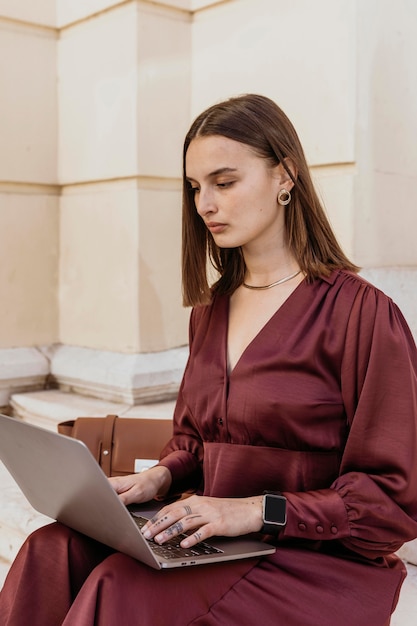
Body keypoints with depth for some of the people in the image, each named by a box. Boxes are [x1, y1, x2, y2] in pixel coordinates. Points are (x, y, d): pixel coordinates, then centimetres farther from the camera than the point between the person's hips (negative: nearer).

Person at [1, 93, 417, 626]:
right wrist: (160, 478, -1)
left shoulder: (361, 313, -11)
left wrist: (256, 511, -20)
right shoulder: (209, 309, 12)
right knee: (52, 552, -19)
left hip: (319, 561, -5)